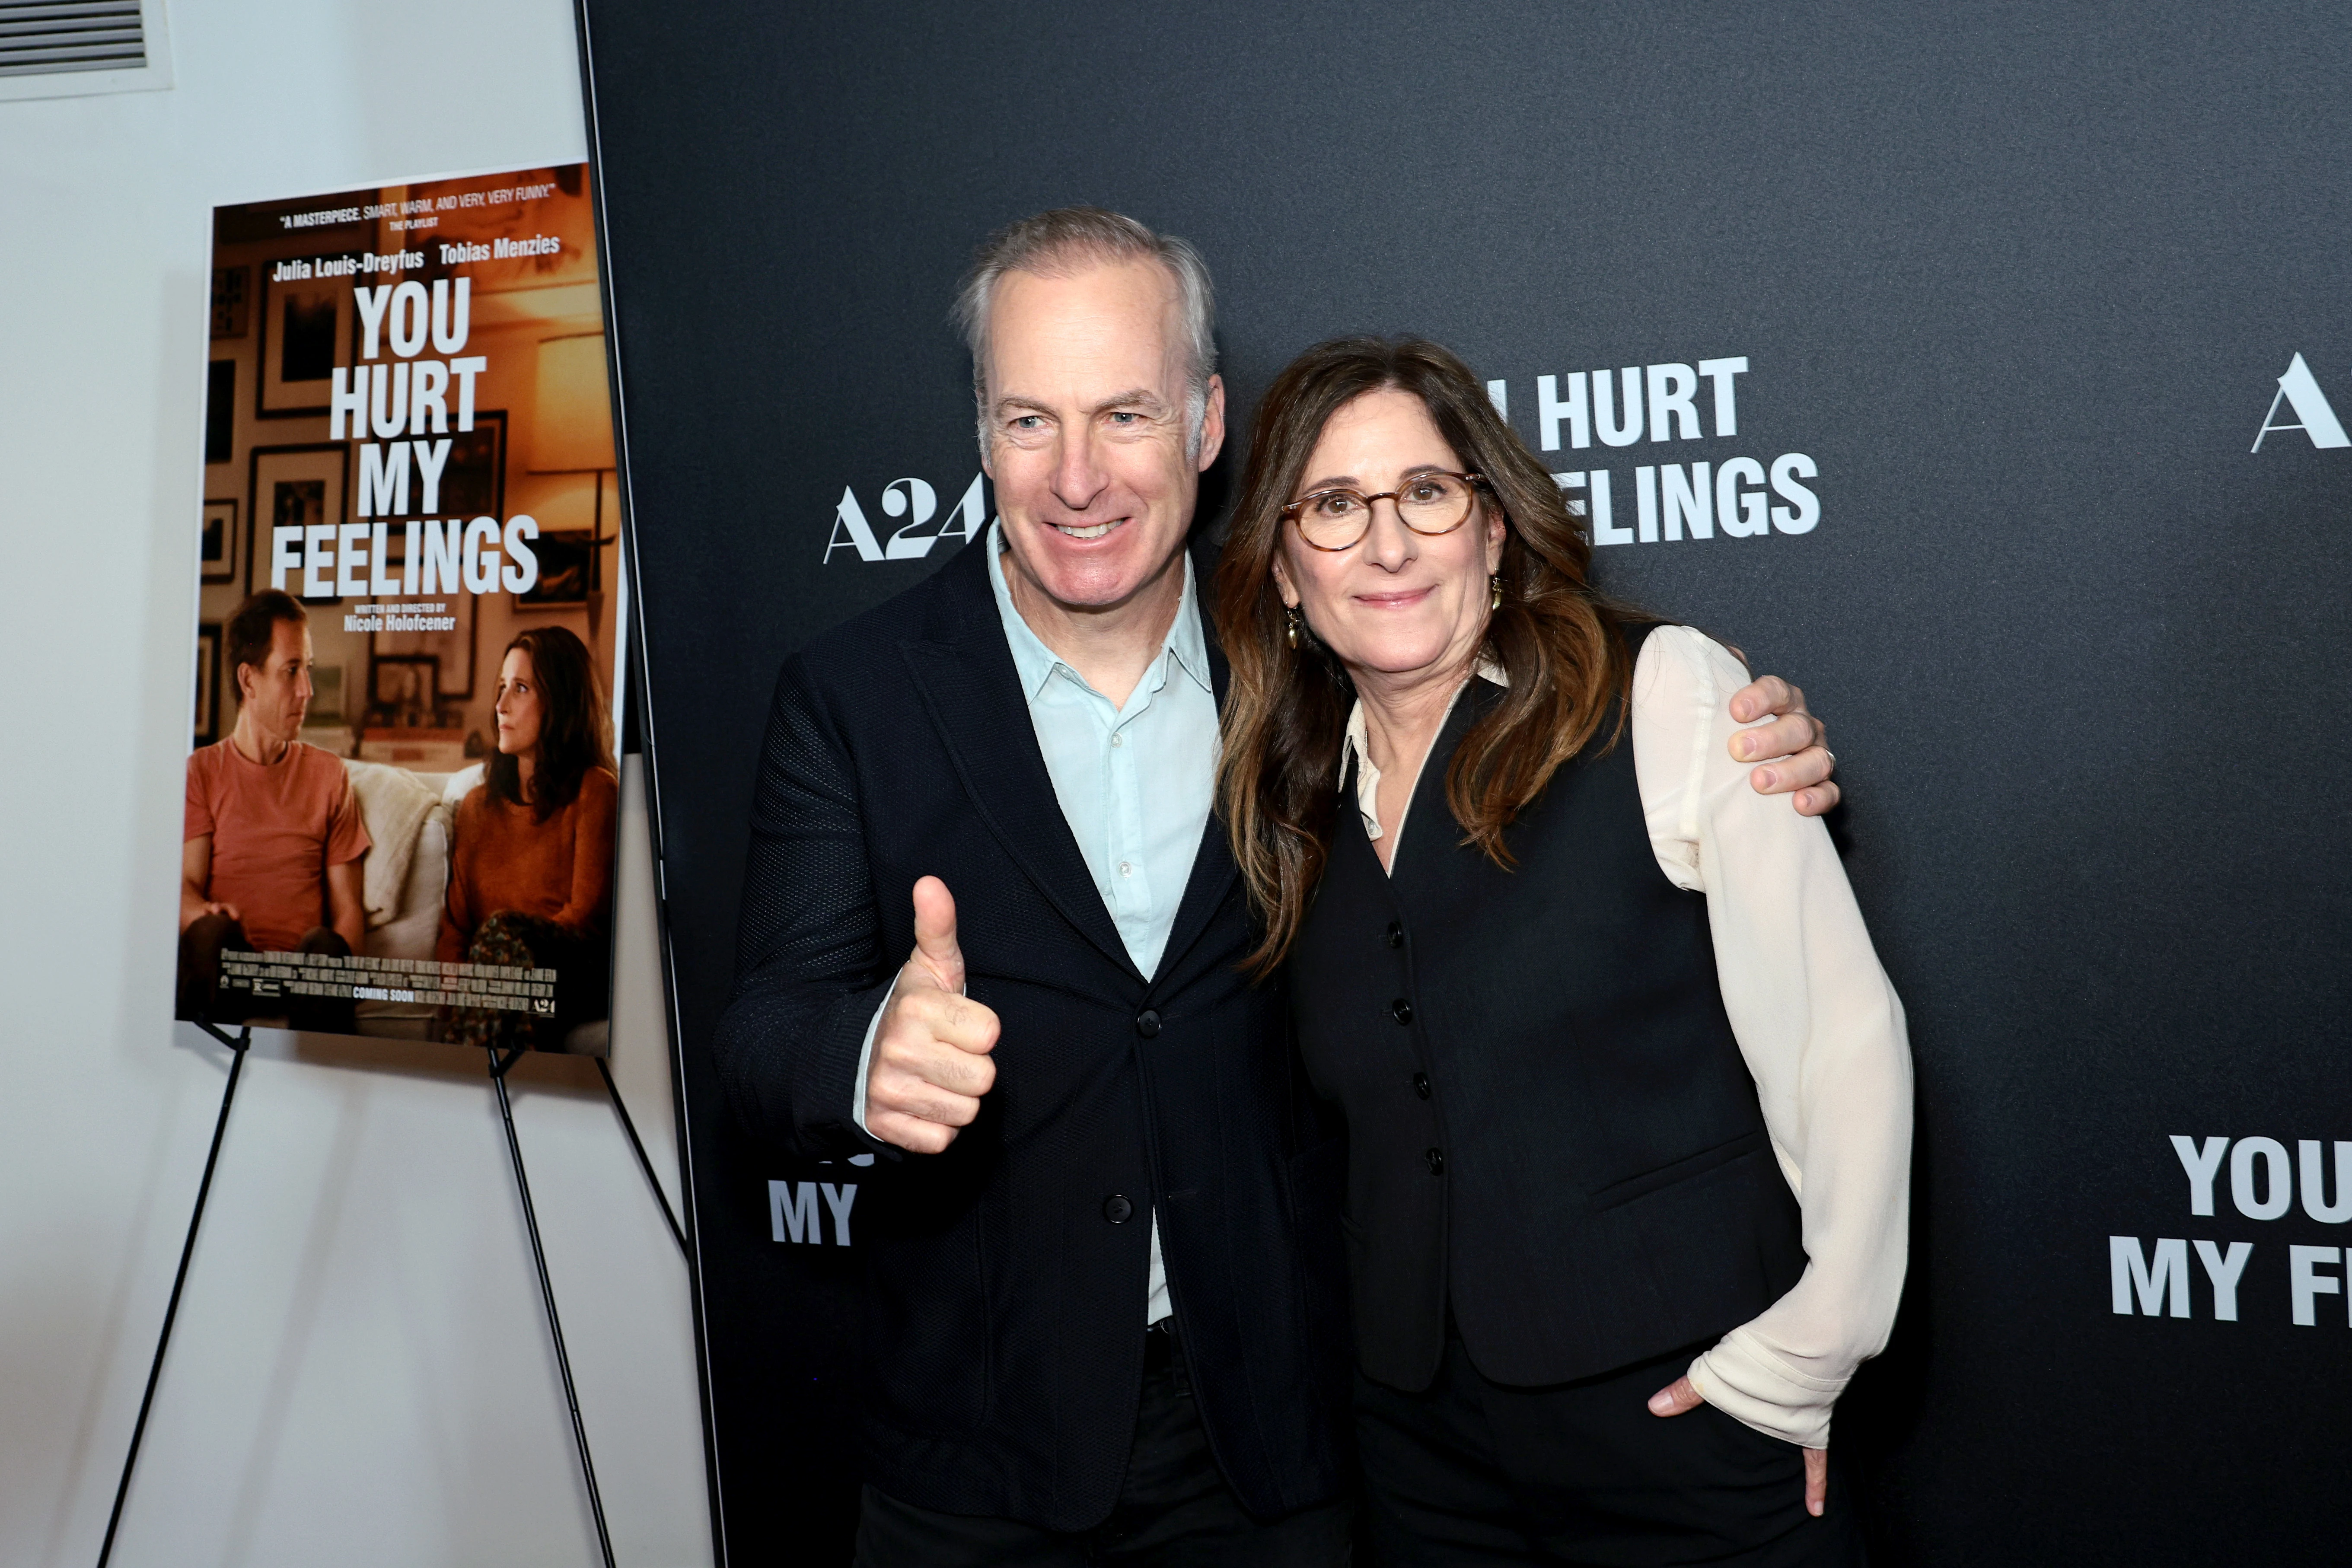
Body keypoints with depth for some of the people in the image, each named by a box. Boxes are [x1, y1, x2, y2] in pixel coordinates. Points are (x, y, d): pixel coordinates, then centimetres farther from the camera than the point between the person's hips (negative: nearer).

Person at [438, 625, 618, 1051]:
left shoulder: (595, 791, 7)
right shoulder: (478, 804, 26)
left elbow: (588, 914, -4)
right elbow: (454, 921, 19)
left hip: (572, 978, -4)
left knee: (504, 931, -34)